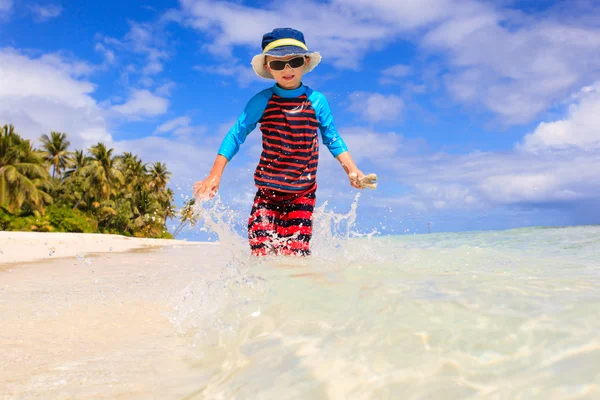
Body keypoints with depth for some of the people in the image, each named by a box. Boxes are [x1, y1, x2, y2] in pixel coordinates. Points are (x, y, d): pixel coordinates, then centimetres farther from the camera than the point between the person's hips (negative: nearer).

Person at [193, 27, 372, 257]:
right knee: (262, 252, -4)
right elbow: (235, 136, 1)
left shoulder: (316, 101, -2)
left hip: (302, 194, 0)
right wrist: (214, 176, -2)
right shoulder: (261, 102, -4)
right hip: (267, 193, 0)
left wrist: (351, 170, -3)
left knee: (296, 253, -5)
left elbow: (332, 139, 9)